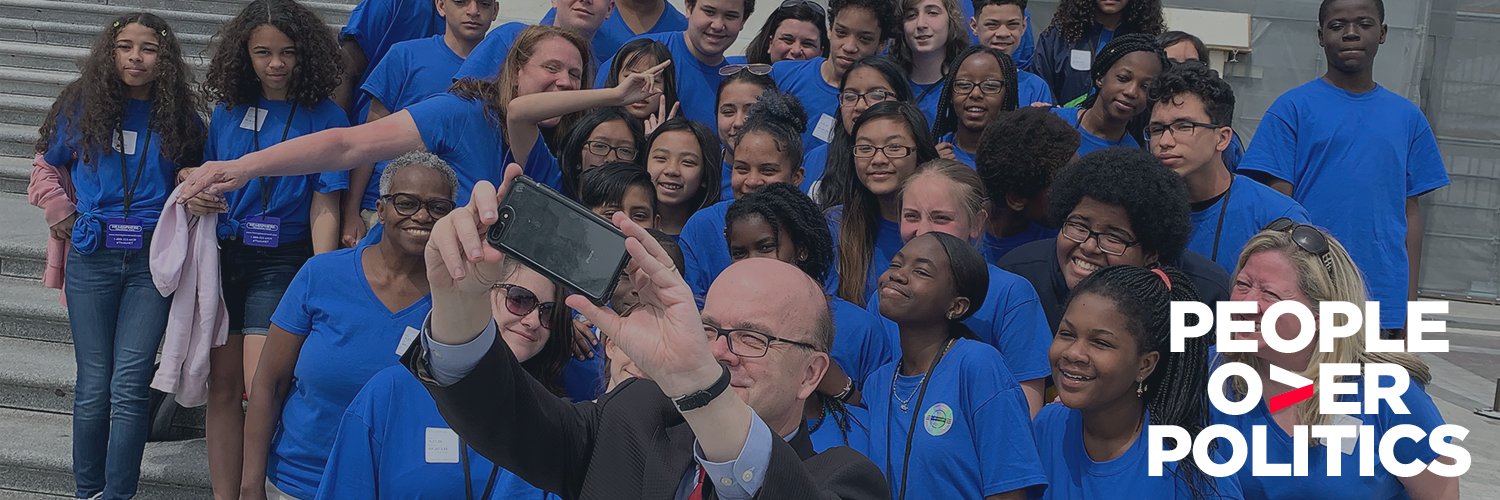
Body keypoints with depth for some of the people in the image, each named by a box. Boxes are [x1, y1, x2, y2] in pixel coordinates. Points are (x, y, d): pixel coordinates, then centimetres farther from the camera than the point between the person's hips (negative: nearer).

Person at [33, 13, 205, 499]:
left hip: (152, 262, 0)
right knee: (94, 385, 3)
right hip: (92, 259, 1)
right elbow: (48, 164, 17)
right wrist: (66, 214, 8)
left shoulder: (180, 117, 4)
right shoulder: (82, 106, 3)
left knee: (129, 385, -7)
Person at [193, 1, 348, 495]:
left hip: (281, 264, -5)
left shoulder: (324, 117, -4)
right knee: (222, 386, 6)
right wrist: (196, 194, -2)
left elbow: (324, 207, -9)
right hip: (223, 258, 5)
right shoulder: (227, 110, 10)